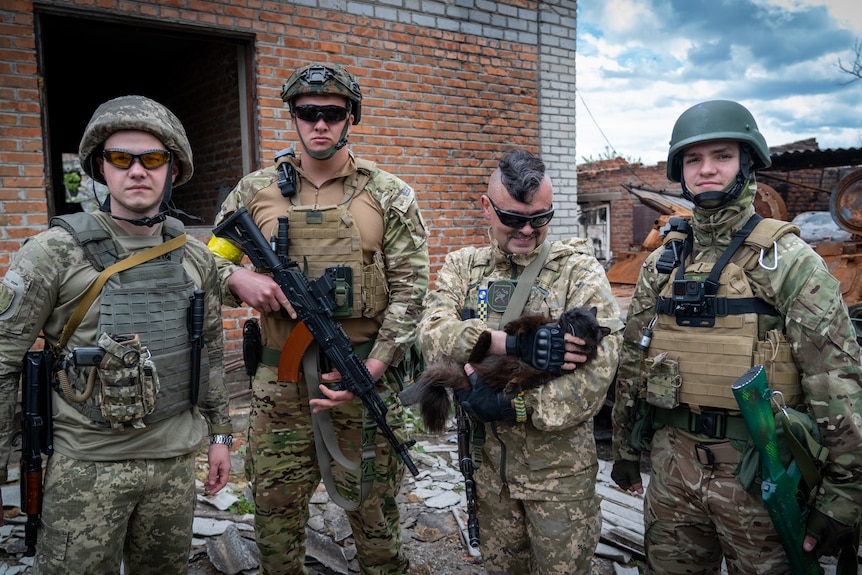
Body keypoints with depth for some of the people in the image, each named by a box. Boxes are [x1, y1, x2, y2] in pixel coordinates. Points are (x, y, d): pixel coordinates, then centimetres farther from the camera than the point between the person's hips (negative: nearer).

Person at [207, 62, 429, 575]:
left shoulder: (389, 195, -1)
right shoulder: (257, 190, 5)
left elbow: (409, 289, -5)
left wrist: (371, 369, -14)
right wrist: (239, 278, -12)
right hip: (280, 383, 2)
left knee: (374, 512, 12)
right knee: (276, 512, 14)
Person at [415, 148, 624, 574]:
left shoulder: (578, 270, -8)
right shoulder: (462, 267, 2)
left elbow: (596, 370, -17)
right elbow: (433, 335, -16)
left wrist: (511, 404, -23)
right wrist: (514, 343, -29)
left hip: (560, 468, -3)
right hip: (489, 463, 4)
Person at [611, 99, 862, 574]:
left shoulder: (788, 259, -8)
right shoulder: (662, 264, 5)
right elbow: (631, 363, 11)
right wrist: (624, 449, 15)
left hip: (758, 474, -3)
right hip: (672, 463, 4)